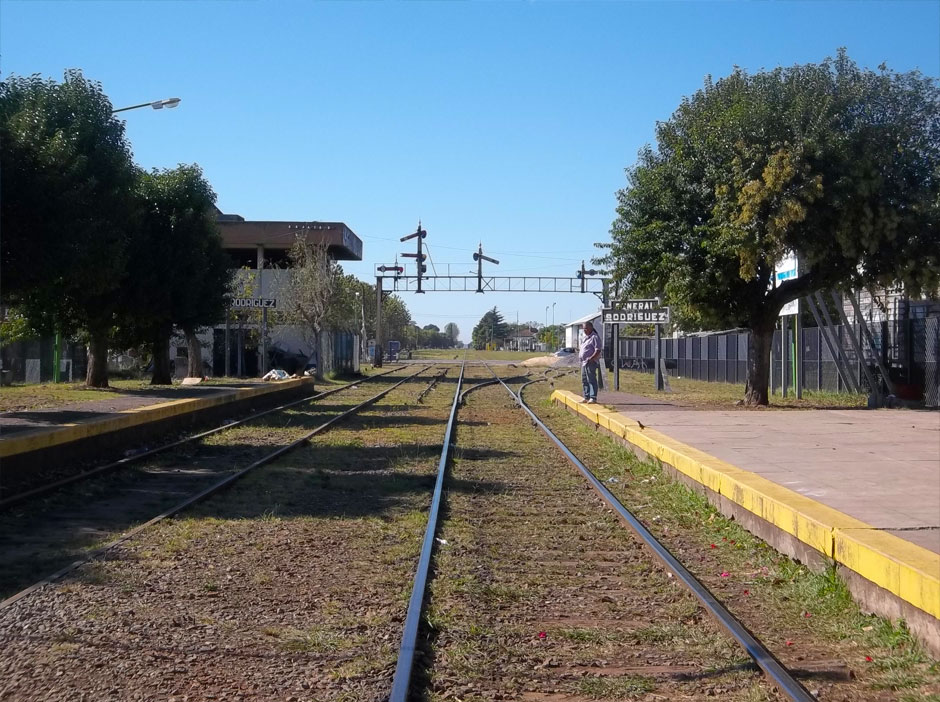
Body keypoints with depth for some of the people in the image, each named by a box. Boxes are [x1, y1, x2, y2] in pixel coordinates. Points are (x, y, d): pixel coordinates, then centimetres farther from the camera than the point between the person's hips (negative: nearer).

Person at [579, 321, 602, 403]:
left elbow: (598, 351, -18)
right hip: (584, 362, 10)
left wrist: (591, 359, -24)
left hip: (591, 362, -10)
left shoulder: (594, 337, -10)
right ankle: (587, 397, 19)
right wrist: (580, 355, 13)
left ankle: (593, 398, -11)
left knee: (591, 380, -11)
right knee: (584, 381, 12)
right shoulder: (585, 337, 19)